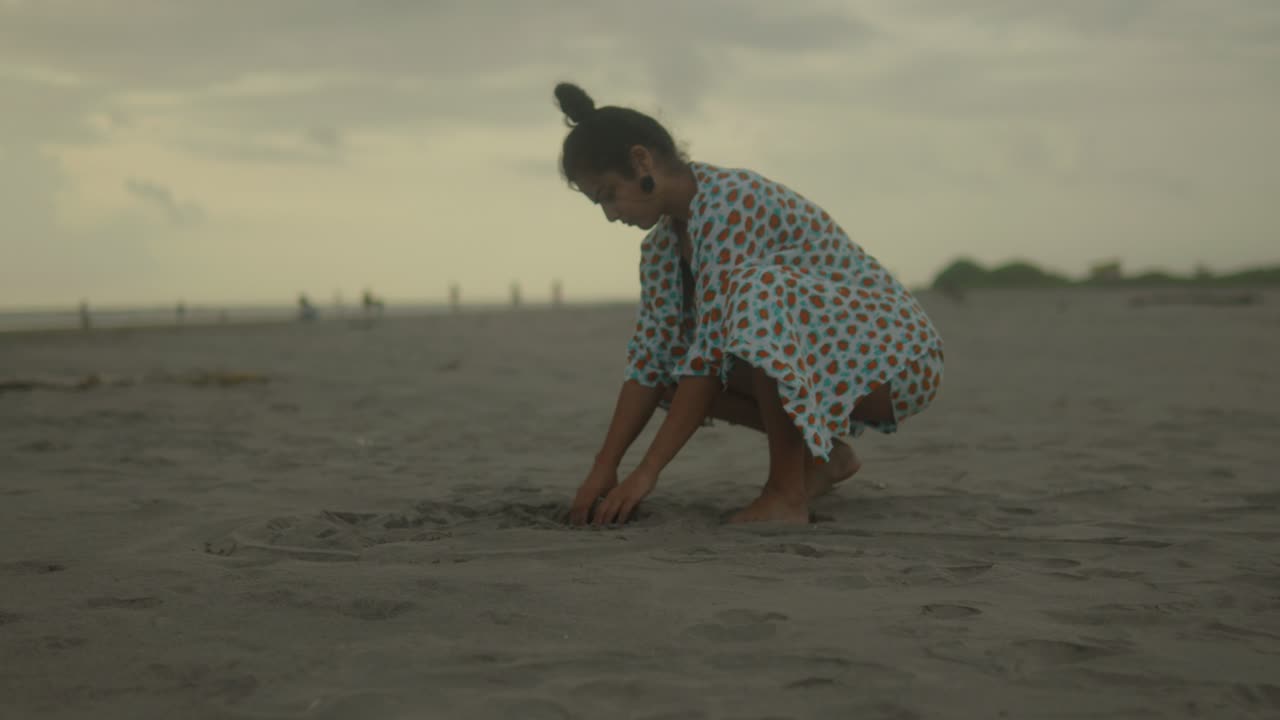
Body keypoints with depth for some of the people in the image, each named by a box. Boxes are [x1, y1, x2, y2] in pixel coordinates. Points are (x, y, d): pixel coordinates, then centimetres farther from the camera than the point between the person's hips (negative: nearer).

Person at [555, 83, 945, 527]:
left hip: (895, 355, -9)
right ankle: (820, 454, 9)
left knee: (759, 291, -35)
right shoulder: (663, 245, 4)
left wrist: (647, 472, -25)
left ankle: (788, 492, -23)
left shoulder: (729, 203, -23)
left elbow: (711, 355, -26)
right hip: (820, 359, 9)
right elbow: (651, 358, 4)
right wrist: (604, 468, -5)